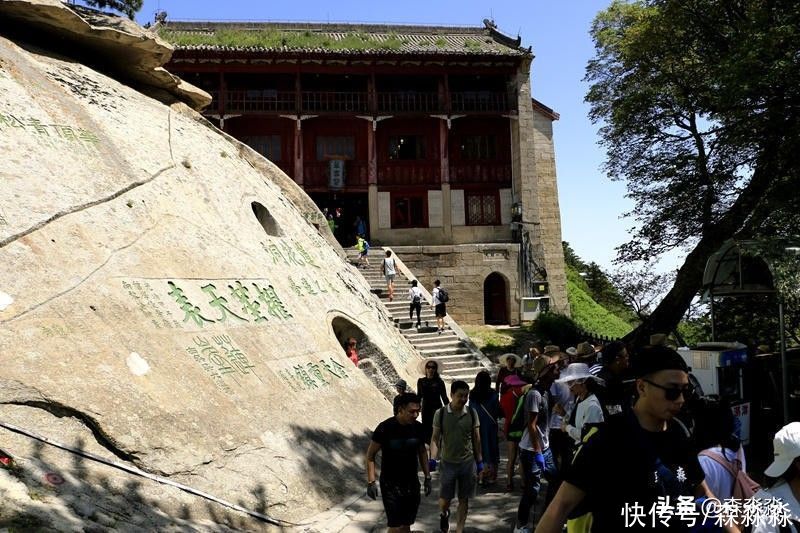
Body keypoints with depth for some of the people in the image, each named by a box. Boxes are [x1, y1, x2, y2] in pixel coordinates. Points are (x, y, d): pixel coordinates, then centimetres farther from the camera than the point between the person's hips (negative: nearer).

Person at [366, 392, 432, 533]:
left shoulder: (418, 428, -3)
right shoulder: (385, 428, -18)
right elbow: (370, 455, -9)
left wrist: (427, 477, 10)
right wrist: (371, 481, -15)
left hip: (412, 483, 4)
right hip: (390, 484, -4)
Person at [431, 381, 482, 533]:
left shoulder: (472, 413, -6)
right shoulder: (440, 413, -10)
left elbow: (476, 439, 3)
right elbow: (435, 438, -3)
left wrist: (479, 461, 5)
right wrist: (433, 459, -12)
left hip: (468, 463, 1)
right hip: (447, 462, -1)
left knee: (464, 499, 9)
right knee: (445, 498, 8)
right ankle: (443, 514, 42)